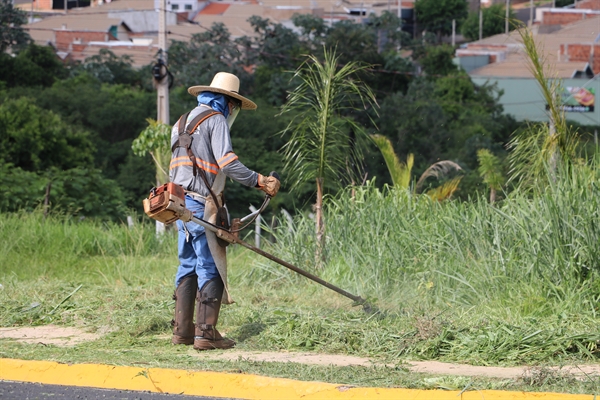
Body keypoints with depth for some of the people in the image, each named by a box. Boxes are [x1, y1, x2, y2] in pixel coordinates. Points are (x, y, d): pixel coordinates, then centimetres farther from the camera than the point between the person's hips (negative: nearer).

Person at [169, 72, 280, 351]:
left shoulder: (183, 122, 21)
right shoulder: (215, 119, -6)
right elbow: (227, 161, -19)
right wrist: (259, 181, -18)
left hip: (180, 203, 9)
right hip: (202, 205, -9)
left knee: (188, 265, 12)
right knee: (210, 268, -7)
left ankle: (182, 330, 10)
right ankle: (206, 334, -11)